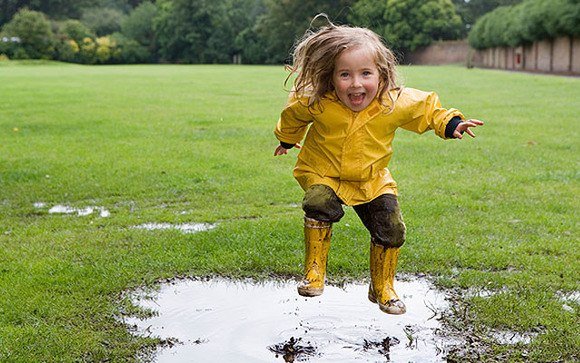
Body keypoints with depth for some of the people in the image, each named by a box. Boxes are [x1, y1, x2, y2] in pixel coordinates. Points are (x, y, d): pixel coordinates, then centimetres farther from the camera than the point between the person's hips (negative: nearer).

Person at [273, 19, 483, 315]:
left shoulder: (397, 103, -20)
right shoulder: (316, 103, -24)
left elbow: (427, 108, 3)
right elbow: (293, 115, 1)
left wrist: (451, 124, -8)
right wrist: (287, 139, 18)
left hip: (372, 181, 2)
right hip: (322, 173, -2)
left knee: (390, 230, -5)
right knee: (320, 205, -32)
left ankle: (382, 288, 21)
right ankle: (314, 273, -11)